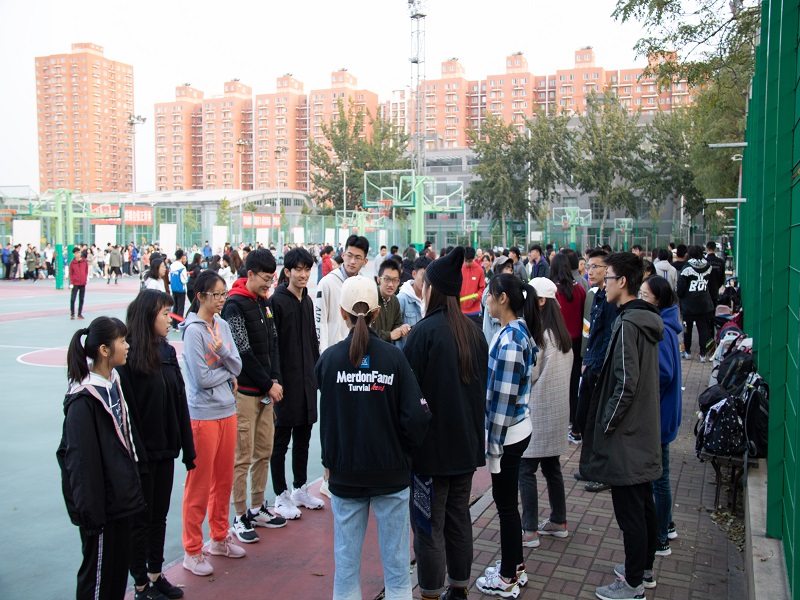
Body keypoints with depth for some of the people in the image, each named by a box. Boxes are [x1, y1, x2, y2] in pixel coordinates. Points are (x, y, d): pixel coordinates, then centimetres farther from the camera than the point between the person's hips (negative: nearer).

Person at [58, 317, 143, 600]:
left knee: (120, 567, 18)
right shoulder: (83, 400, -21)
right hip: (101, 504, -8)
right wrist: (90, 512, -18)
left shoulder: (114, 382, 7)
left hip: (120, 497, 8)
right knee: (98, 574, 6)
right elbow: (81, 461, -20)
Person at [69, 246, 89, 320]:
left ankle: (80, 314, 15)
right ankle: (72, 314, 3)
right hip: (75, 283, -2)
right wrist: (71, 283, -5)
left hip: (83, 283, 2)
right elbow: (71, 273, 0)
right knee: (72, 299, -6)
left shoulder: (84, 261, 4)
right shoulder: (72, 262, -1)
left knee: (81, 299, 7)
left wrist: (86, 278, 0)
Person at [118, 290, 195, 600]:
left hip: (165, 450, 7)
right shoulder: (128, 358, -18)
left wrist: (187, 448, 7)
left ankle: (156, 574, 33)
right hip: (141, 453, -6)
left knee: (160, 516, 18)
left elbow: (180, 402, 6)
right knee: (140, 519, 9)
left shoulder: (167, 352, 4)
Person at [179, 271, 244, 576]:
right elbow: (202, 378, -18)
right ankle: (192, 551, 16)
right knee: (199, 484, 3)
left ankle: (219, 538, 32)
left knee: (224, 478, 16)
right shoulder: (193, 330, -14)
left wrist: (221, 350, -18)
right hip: (202, 414, -7)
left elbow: (237, 367, 0)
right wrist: (227, 372, -3)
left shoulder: (223, 326, 6)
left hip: (227, 410, 7)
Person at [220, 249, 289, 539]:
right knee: (243, 457, -2)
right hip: (245, 392, -8)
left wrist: (275, 380, 2)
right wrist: (269, 385, -10)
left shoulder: (265, 303, 13)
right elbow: (244, 352, -15)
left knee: (264, 452, 13)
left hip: (266, 391, 8)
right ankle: (240, 517, 8)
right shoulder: (235, 305, -12)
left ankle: (257, 509, 25)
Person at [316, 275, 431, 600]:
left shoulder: (329, 358, -9)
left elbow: (324, 415, 2)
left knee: (346, 560, 12)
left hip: (344, 472, 1)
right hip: (391, 472, 0)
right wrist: (403, 450, 1)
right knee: (396, 560, 12)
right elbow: (417, 415, -13)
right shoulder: (393, 356, -11)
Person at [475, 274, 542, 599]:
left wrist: (493, 443, -16)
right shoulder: (519, 331, 6)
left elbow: (504, 397, -22)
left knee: (505, 502, 4)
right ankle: (514, 564, 34)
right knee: (507, 499, 20)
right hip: (517, 428, 9)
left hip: (507, 432, -9)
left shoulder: (510, 339, -23)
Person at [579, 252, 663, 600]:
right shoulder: (646, 319, 9)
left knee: (629, 512, 1)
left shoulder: (627, 324, -20)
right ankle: (644, 567, 35)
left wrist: (606, 424, -14)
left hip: (625, 436, -10)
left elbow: (625, 383, -25)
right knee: (643, 504, 20)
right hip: (644, 431, 10)